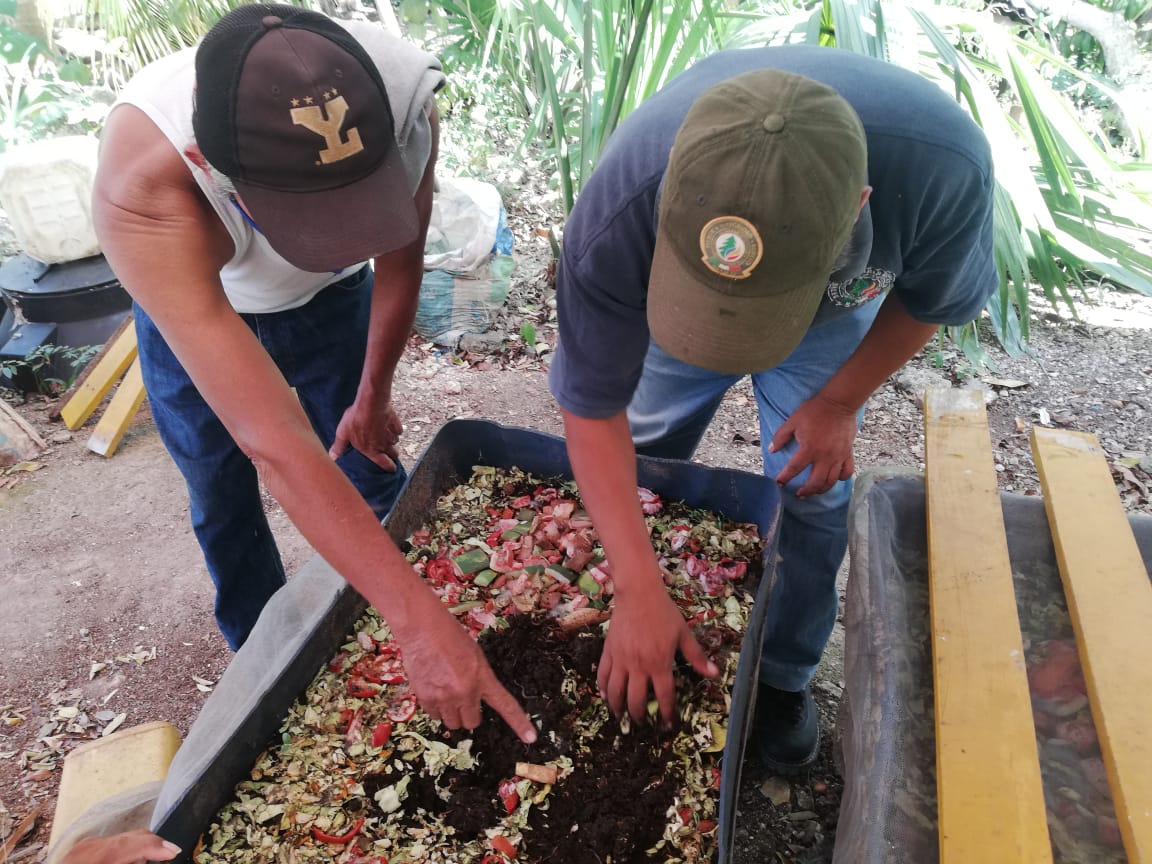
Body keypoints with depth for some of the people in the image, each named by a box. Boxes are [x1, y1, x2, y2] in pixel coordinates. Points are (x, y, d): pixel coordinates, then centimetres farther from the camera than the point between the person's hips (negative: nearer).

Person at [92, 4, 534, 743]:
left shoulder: (402, 99, -34)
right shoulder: (141, 192, -44)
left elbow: (399, 260, -13)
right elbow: (276, 445, -49)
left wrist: (374, 393, -2)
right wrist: (421, 625, -50)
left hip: (330, 296, 2)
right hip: (190, 308, -1)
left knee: (372, 478, 4)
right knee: (226, 505, 9)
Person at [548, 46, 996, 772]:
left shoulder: (943, 167, -41)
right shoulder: (615, 221, -44)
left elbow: (932, 298, -15)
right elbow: (593, 409, -31)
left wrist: (840, 400, -14)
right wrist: (641, 592, -31)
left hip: (832, 313, 1)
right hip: (664, 289, 0)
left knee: (811, 492, -2)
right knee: (638, 468, 8)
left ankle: (784, 677, 25)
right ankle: (631, 644, 39)